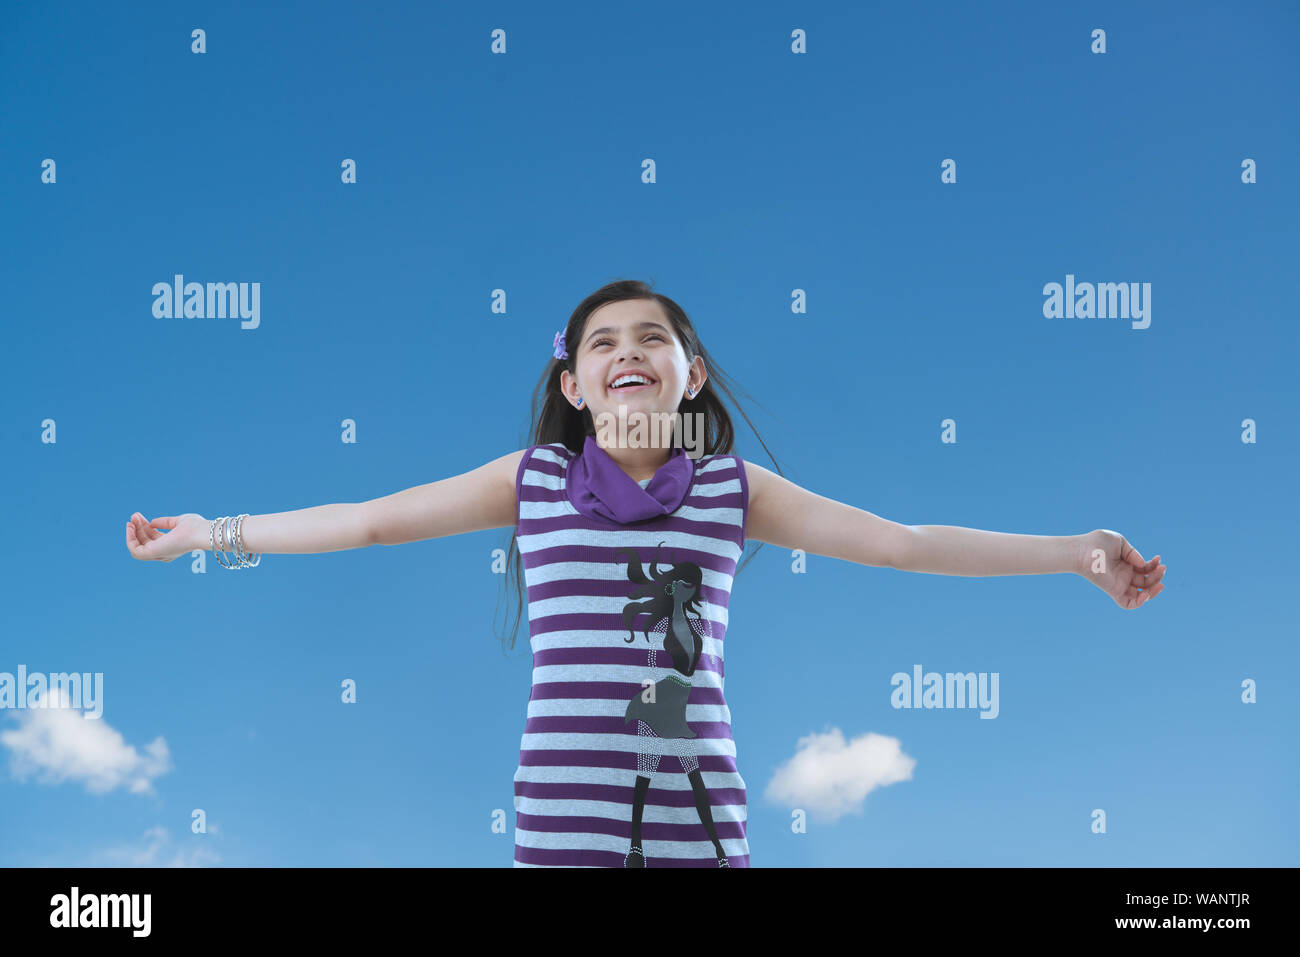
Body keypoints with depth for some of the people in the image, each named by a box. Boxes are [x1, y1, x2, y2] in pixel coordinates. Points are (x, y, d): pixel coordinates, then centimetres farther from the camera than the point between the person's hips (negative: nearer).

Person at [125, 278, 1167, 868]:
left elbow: (897, 541, 6)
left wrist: (1072, 553, 2)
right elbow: (366, 520, 11)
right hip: (564, 809, 0)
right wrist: (213, 532, 11)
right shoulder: (531, 479, 7)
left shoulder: (735, 488, 7)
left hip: (698, 808, 1)